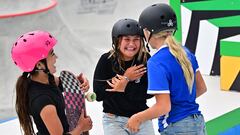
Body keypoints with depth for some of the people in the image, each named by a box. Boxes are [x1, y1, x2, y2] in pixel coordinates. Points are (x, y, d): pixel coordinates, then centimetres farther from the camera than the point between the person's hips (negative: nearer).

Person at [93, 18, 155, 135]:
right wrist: (126, 78, -17)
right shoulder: (106, 60, -11)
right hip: (114, 120, -2)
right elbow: (98, 95, -14)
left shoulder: (145, 59, -8)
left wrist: (124, 88, -22)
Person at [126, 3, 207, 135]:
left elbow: (164, 107, -21)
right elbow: (201, 88, 12)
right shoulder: (186, 52, 4)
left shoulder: (157, 62, -19)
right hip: (198, 123, 7)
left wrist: (137, 118, -7)